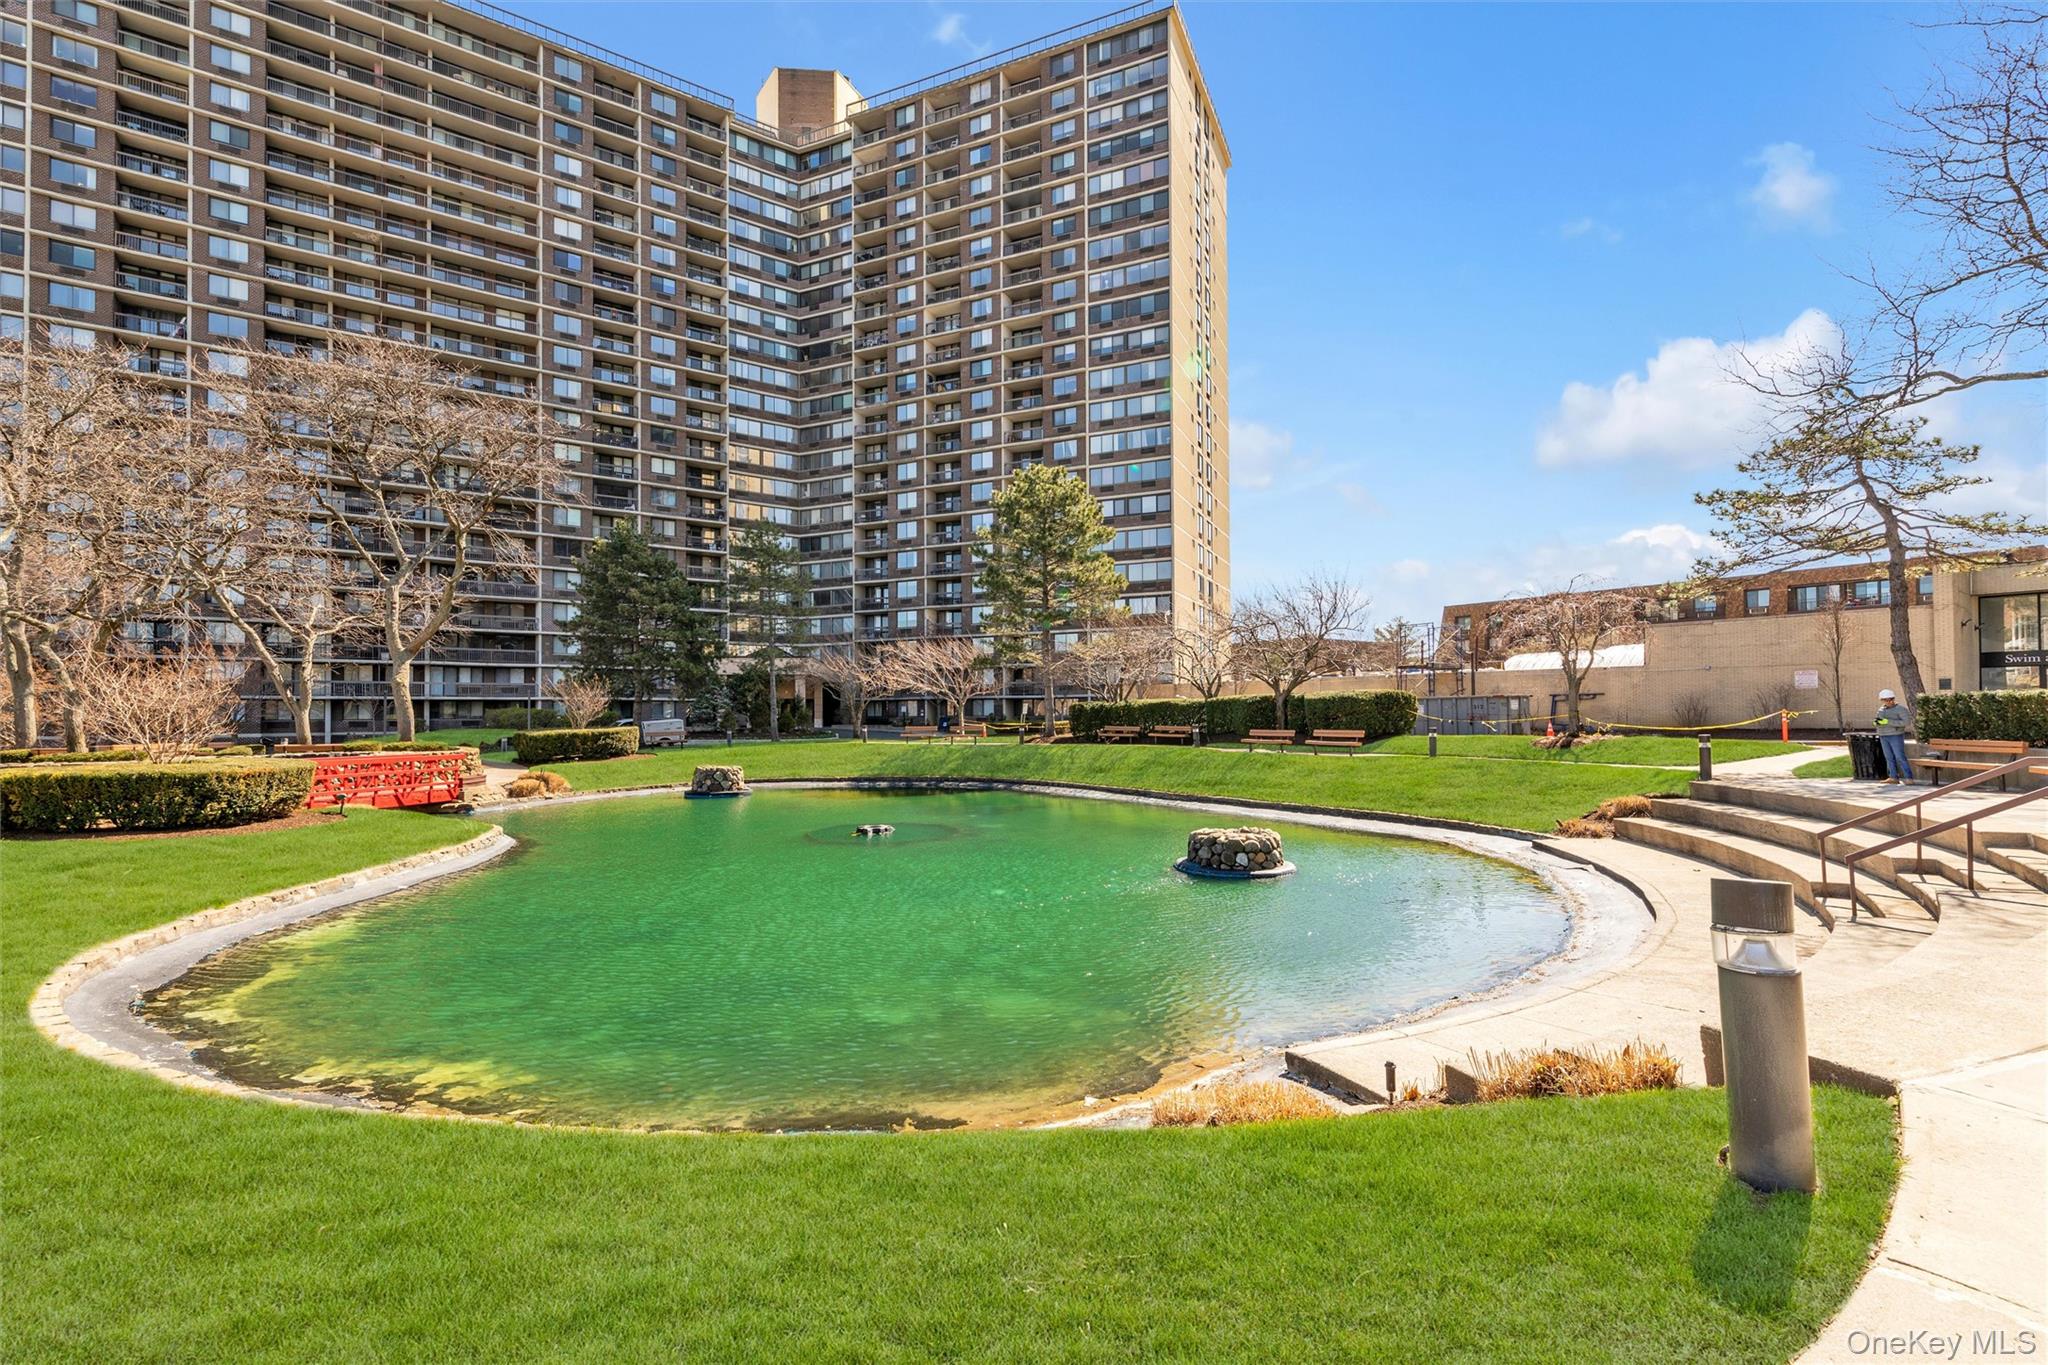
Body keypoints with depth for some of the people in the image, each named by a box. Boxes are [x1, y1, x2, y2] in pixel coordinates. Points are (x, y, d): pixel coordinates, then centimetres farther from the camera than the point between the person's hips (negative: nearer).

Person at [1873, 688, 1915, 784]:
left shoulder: (1901, 709, -9)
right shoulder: (1881, 709, 11)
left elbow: (1906, 722, -19)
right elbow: (1879, 722, 19)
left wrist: (1887, 721, -25)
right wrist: (1877, 722, -7)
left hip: (1896, 736, -6)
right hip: (1884, 736, 6)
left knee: (1900, 758, -9)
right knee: (1889, 758, 4)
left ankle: (1908, 778, -7)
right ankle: (1893, 778, 5)